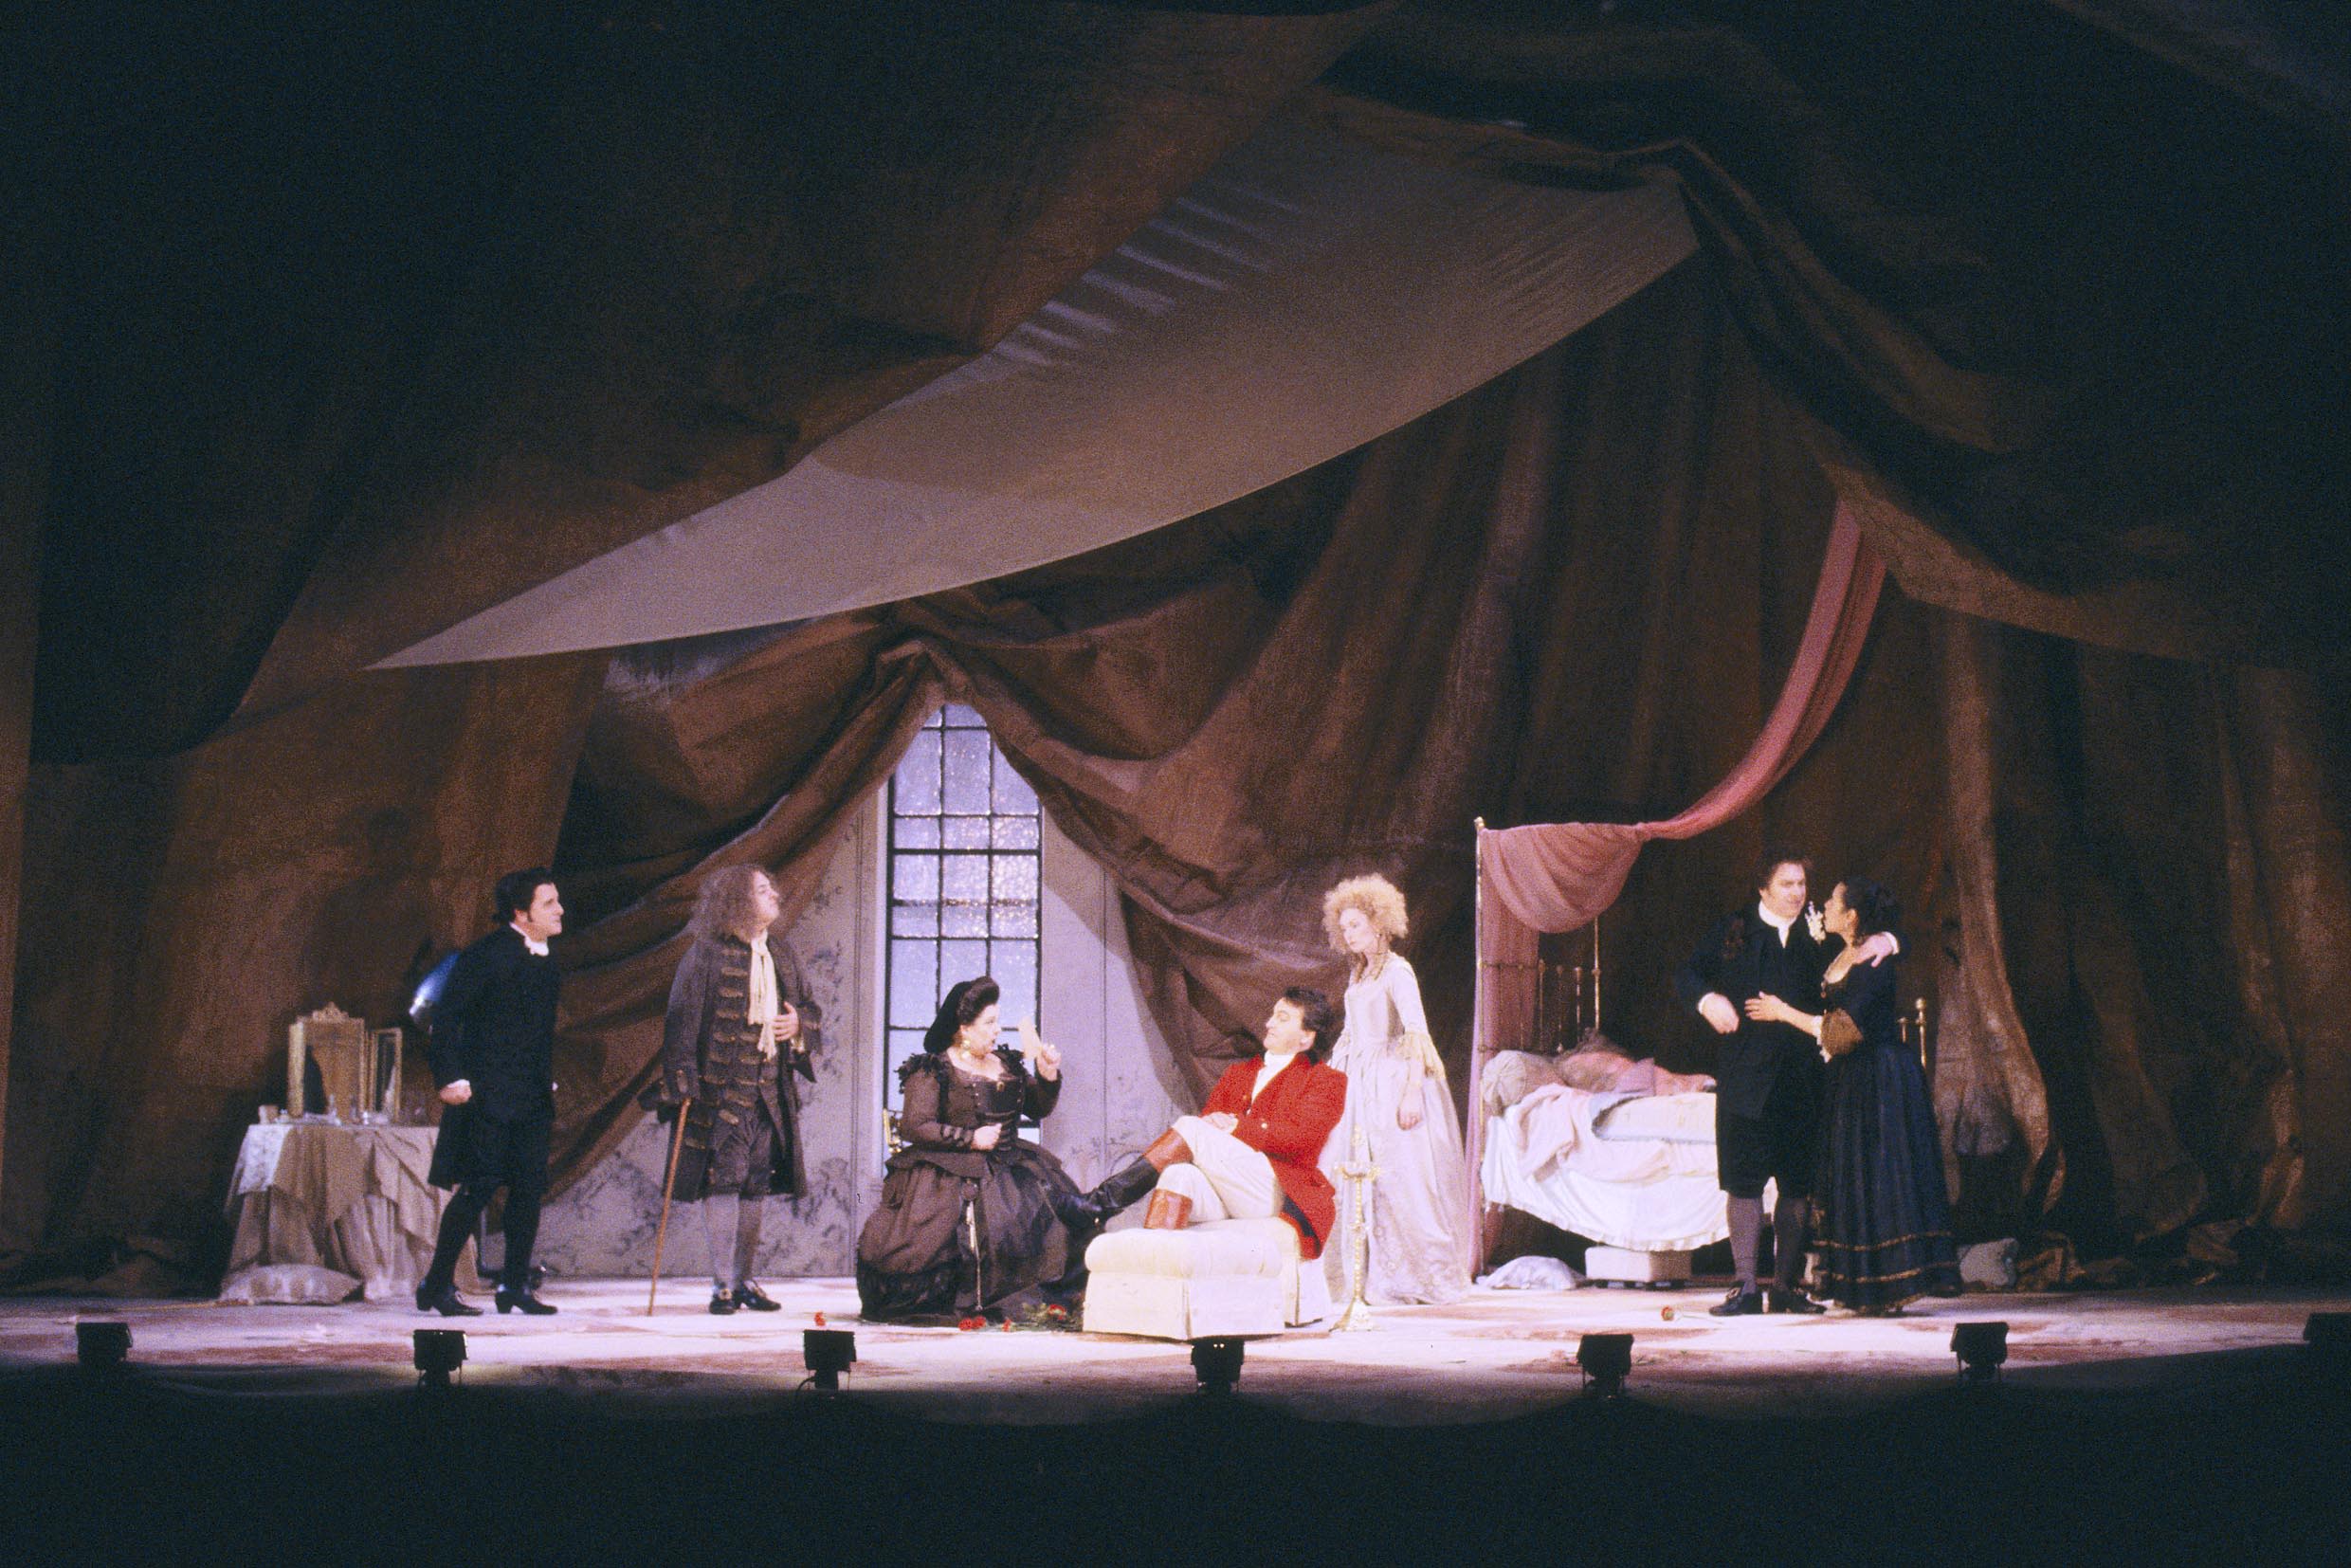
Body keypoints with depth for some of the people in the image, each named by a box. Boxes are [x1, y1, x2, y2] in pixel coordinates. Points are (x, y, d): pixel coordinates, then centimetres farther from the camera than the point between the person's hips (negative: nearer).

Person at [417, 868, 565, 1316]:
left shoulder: (544, 960, 14)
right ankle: (437, 1285, 1)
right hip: (488, 1095, -7)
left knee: (529, 1190, 5)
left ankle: (515, 1286, 13)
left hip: (532, 1098, 7)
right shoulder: (486, 955, -10)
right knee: (478, 1188, -7)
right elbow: (446, 1017, -12)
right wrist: (451, 1078, -18)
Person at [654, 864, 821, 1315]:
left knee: (757, 1183, 8)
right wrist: (683, 1082, -15)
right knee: (724, 1178, -9)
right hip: (722, 1089, -6)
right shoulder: (707, 955, -5)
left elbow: (808, 1005, 26)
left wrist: (799, 1023, 2)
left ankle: (744, 1278, 17)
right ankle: (723, 1283, -4)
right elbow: (682, 1021, -8)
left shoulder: (781, 956, 15)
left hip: (770, 1091, 6)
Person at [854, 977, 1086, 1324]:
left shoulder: (1007, 1066, 18)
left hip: (1007, 1165, 6)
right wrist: (970, 1139, -13)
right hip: (948, 1174, -6)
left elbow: (1039, 1109, 21)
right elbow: (913, 1126, -11)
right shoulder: (932, 1071, -2)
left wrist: (1048, 1076, 3)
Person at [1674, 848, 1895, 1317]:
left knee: (1798, 1185, 5)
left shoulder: (1818, 935, 8)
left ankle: (1785, 1286, 14)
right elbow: (1686, 975, 6)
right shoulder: (1733, 930, 7)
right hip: (1747, 1079, -2)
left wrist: (1883, 941, -9)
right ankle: (1746, 1288, 2)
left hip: (1803, 1080, 2)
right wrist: (1708, 998, -14)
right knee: (1744, 1182, -1)